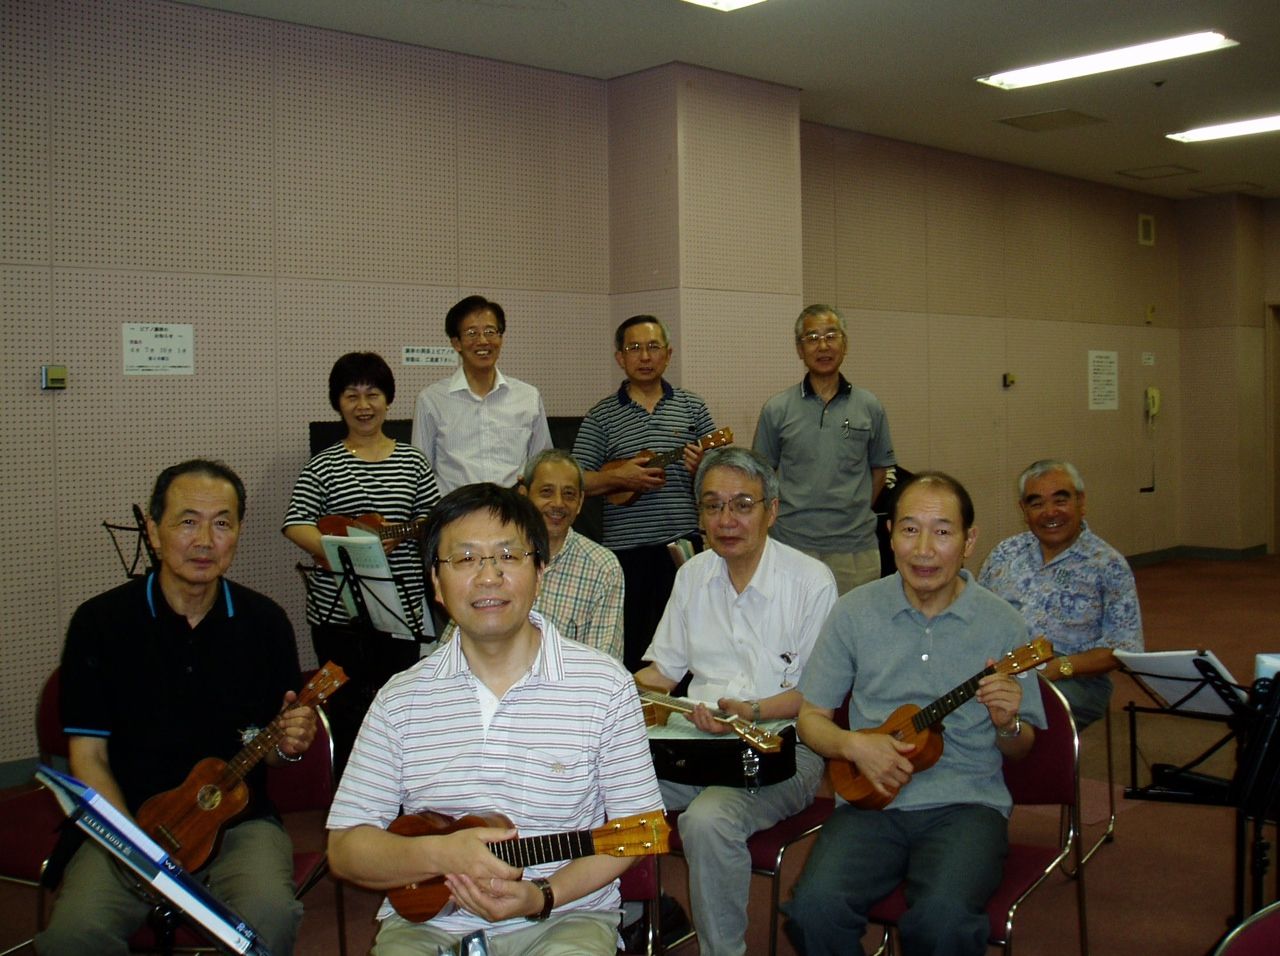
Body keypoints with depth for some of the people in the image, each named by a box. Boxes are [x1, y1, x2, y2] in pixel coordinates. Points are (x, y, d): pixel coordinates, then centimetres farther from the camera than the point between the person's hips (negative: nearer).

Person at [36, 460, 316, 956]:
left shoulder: (265, 622, 4)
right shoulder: (100, 622, -1)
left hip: (239, 819, 1)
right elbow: (88, 755, -1)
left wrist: (288, 744, -12)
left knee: (270, 913, -30)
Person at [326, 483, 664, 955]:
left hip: (566, 915, 0)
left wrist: (542, 896, -15)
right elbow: (344, 849, 1)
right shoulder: (400, 699, 1)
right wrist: (441, 854, -18)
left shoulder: (605, 685, -3)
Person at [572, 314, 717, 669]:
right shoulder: (601, 416, 7)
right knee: (628, 646, 2)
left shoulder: (693, 408, 10)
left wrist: (705, 467, -10)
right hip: (626, 549, -1)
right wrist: (618, 476, -12)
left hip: (686, 545, 1)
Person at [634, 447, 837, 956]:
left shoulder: (811, 581, -5)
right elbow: (664, 667, 20)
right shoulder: (693, 574, 13)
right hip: (698, 741, 5)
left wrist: (751, 712, -21)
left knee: (708, 819, -34)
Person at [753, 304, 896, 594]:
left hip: (856, 549, 1)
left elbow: (879, 468, 15)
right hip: (793, 546, -1)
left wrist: (854, 511, 10)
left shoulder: (869, 407, 6)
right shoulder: (777, 409, 2)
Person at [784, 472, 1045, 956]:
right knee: (815, 907, -27)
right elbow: (811, 717, 9)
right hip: (871, 800, 1)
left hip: (966, 802, -1)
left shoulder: (1002, 624, 2)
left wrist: (1008, 724, -13)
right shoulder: (855, 611, 3)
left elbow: (1022, 748, 10)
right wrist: (855, 744, -12)